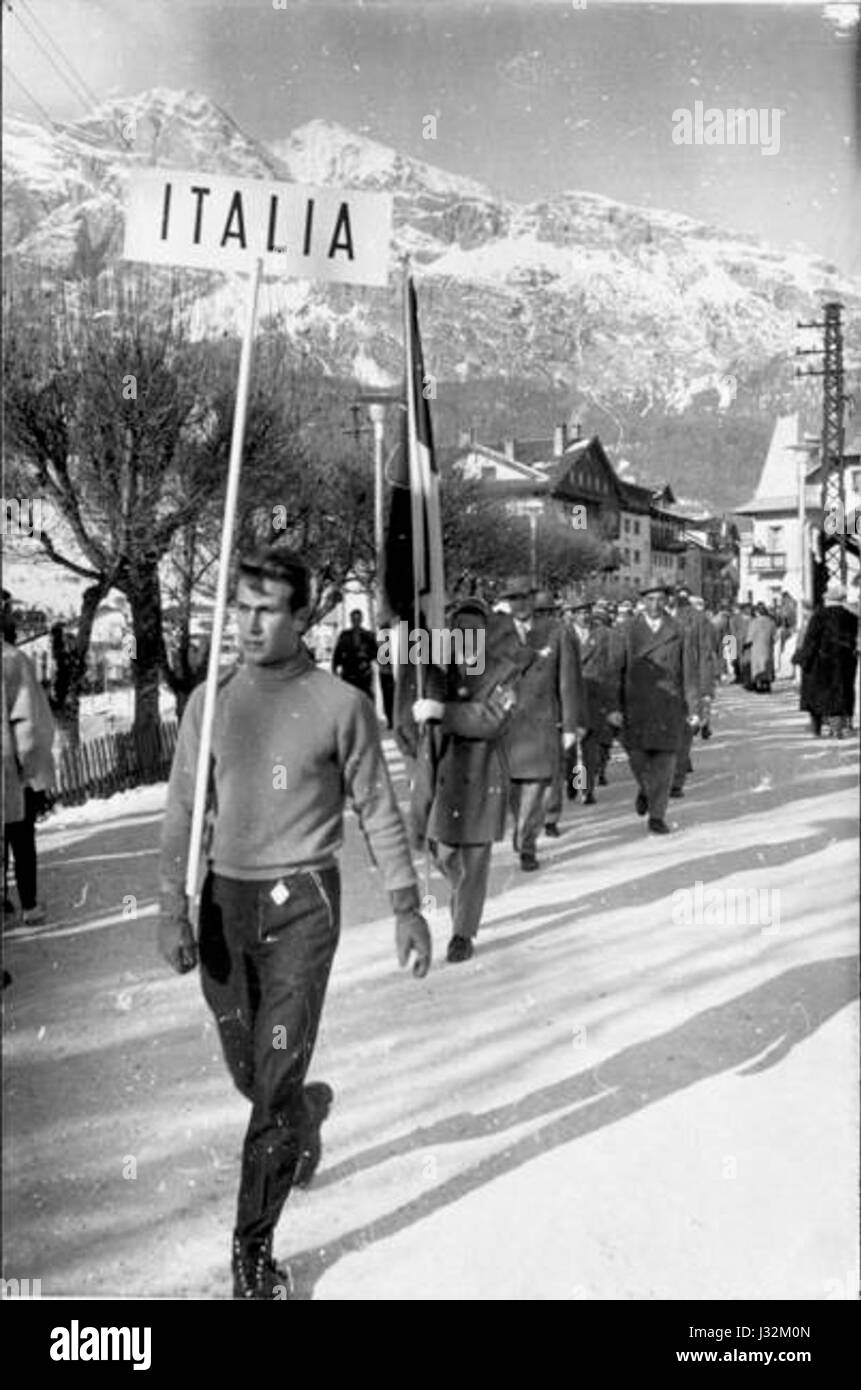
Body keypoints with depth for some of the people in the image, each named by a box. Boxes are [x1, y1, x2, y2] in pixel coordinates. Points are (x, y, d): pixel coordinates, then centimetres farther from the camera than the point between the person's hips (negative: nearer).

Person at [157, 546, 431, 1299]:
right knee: (247, 1069, 18)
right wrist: (174, 908, -5)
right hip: (225, 899, 4)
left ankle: (254, 1246, 14)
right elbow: (182, 812, 3)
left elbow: (378, 809, -1)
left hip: (302, 902, -3)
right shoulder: (210, 701, 0)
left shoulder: (341, 705, -8)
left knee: (275, 1078, -2)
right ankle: (305, 1117, 52)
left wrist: (407, 905, -1)